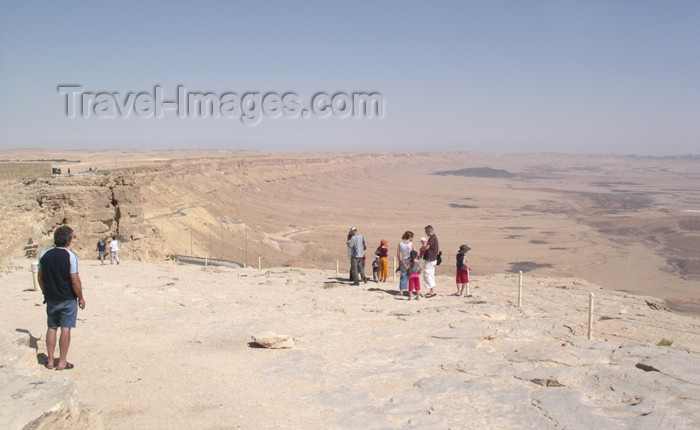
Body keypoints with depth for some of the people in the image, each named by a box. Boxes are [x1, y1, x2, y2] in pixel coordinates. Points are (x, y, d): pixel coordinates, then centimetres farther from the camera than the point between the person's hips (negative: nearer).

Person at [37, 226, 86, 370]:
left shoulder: (44, 254, 0)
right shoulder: (70, 256, -15)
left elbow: (40, 277, 8)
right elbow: (75, 281, -15)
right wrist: (80, 298, -3)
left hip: (51, 298, 5)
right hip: (68, 299, -5)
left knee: (51, 328, 13)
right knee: (65, 328, 0)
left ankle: (50, 361, 18)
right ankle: (62, 362, 3)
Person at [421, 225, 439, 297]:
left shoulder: (432, 238, -18)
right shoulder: (434, 237, 14)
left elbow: (426, 247, -27)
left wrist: (421, 248, -6)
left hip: (430, 259, -11)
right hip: (432, 259, 11)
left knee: (427, 275, -9)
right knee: (431, 275, 15)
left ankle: (433, 291, -9)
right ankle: (432, 291, 20)